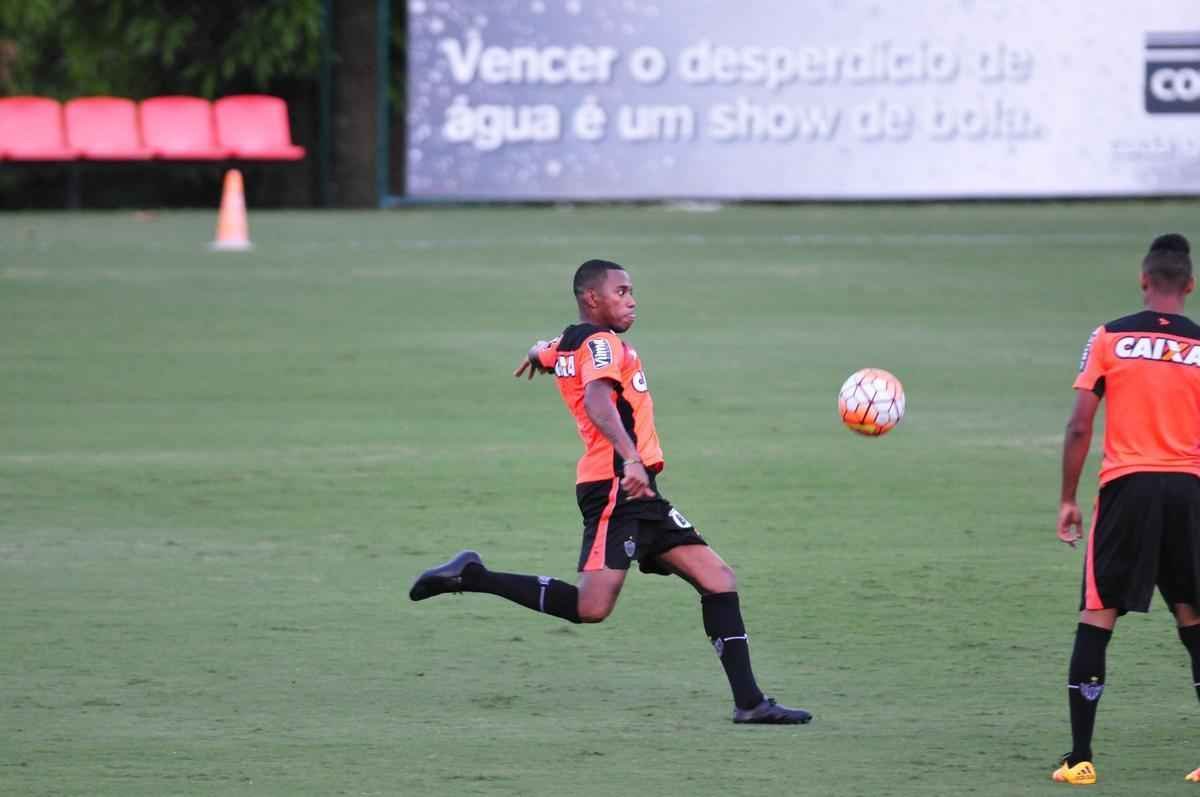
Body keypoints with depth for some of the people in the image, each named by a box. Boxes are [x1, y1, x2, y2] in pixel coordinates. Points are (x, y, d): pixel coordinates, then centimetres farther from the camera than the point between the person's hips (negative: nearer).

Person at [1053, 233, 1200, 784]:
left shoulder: (1109, 339, 1)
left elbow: (1080, 425, -2)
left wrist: (1068, 500, 6)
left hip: (1127, 488, -2)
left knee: (1097, 619, 2)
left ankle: (1080, 758, -2)